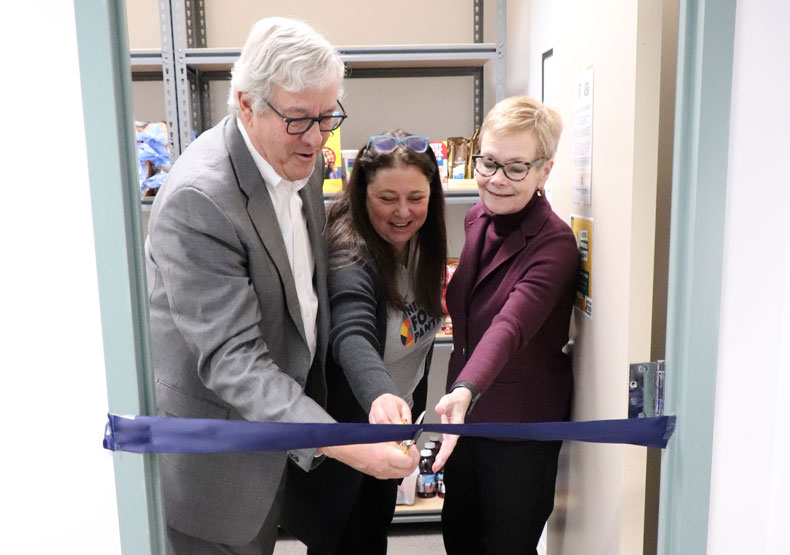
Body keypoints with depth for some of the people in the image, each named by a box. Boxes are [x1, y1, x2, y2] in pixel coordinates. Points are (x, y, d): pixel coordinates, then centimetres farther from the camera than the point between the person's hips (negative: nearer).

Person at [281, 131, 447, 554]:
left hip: (394, 420, 7)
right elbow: (352, 337, -47)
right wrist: (380, 396, -66)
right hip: (348, 426, -7)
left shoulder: (424, 242, -5)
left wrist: (412, 401, 12)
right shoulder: (350, 254, -30)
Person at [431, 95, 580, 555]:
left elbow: (510, 326, -37)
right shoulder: (478, 219, 1)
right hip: (468, 412, 7)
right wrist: (459, 396, 8)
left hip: (522, 430, -7)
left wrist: (465, 391, -53)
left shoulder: (555, 244, -22)